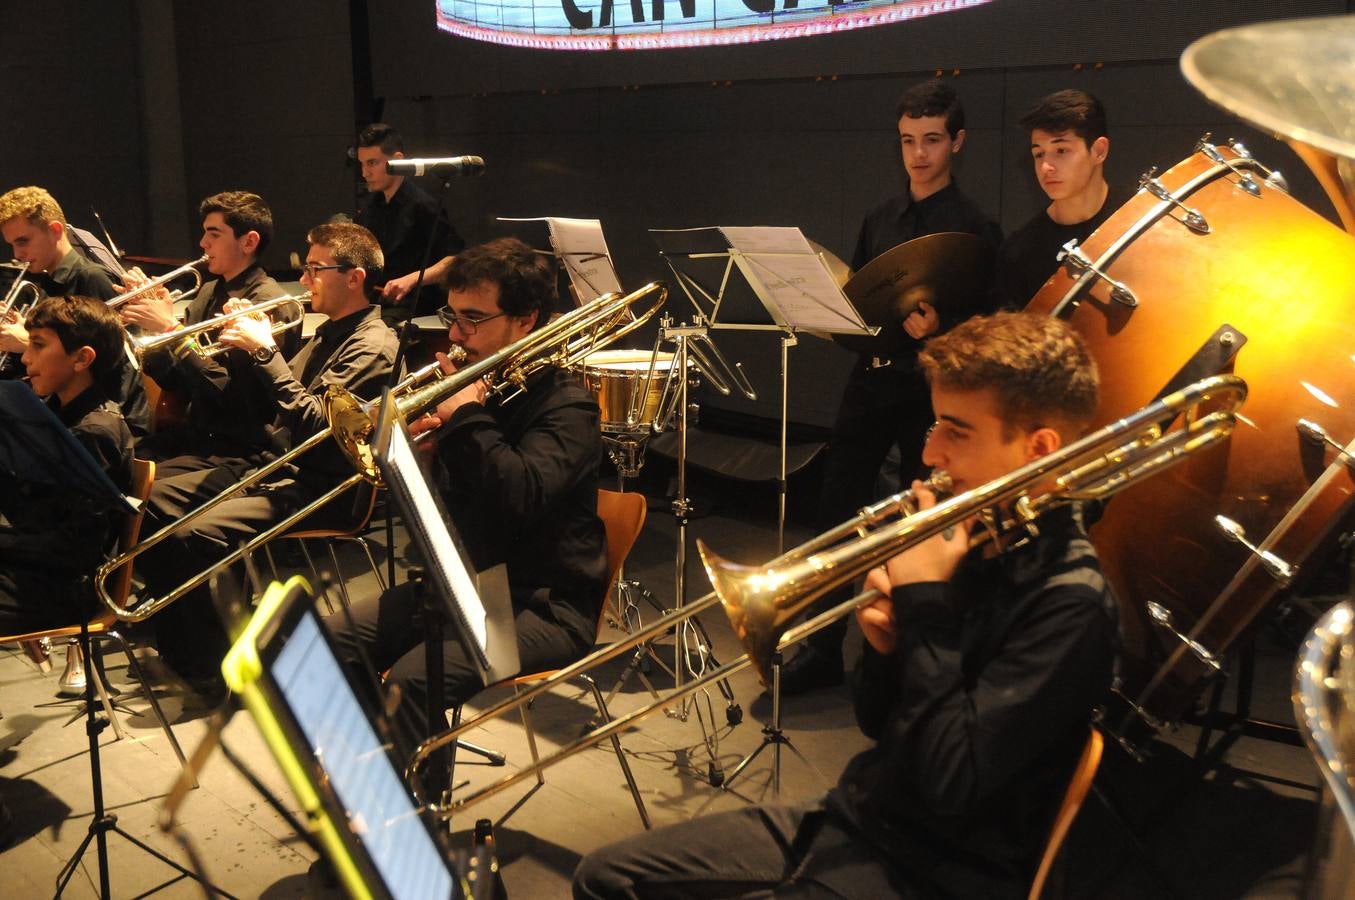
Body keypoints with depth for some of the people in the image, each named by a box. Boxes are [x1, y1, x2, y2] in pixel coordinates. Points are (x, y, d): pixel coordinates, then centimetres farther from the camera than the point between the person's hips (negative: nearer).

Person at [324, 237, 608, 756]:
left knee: (411, 682, -28)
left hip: (542, 602, -8)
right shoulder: (473, 382, 10)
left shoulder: (566, 406, -12)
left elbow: (519, 498, -31)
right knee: (333, 643, -8)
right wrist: (410, 437, -7)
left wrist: (468, 418, -21)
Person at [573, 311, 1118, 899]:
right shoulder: (969, 541, 3)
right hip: (857, 814, 7)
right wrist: (888, 644, -10)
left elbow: (953, 783, -26)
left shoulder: (1069, 602, -19)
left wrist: (925, 607, -19)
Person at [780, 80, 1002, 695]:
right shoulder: (880, 220, 14)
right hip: (869, 378, 5)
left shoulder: (974, 228, -3)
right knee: (836, 513, 4)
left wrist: (938, 327, -25)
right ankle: (822, 649, 16)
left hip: (930, 389, -5)